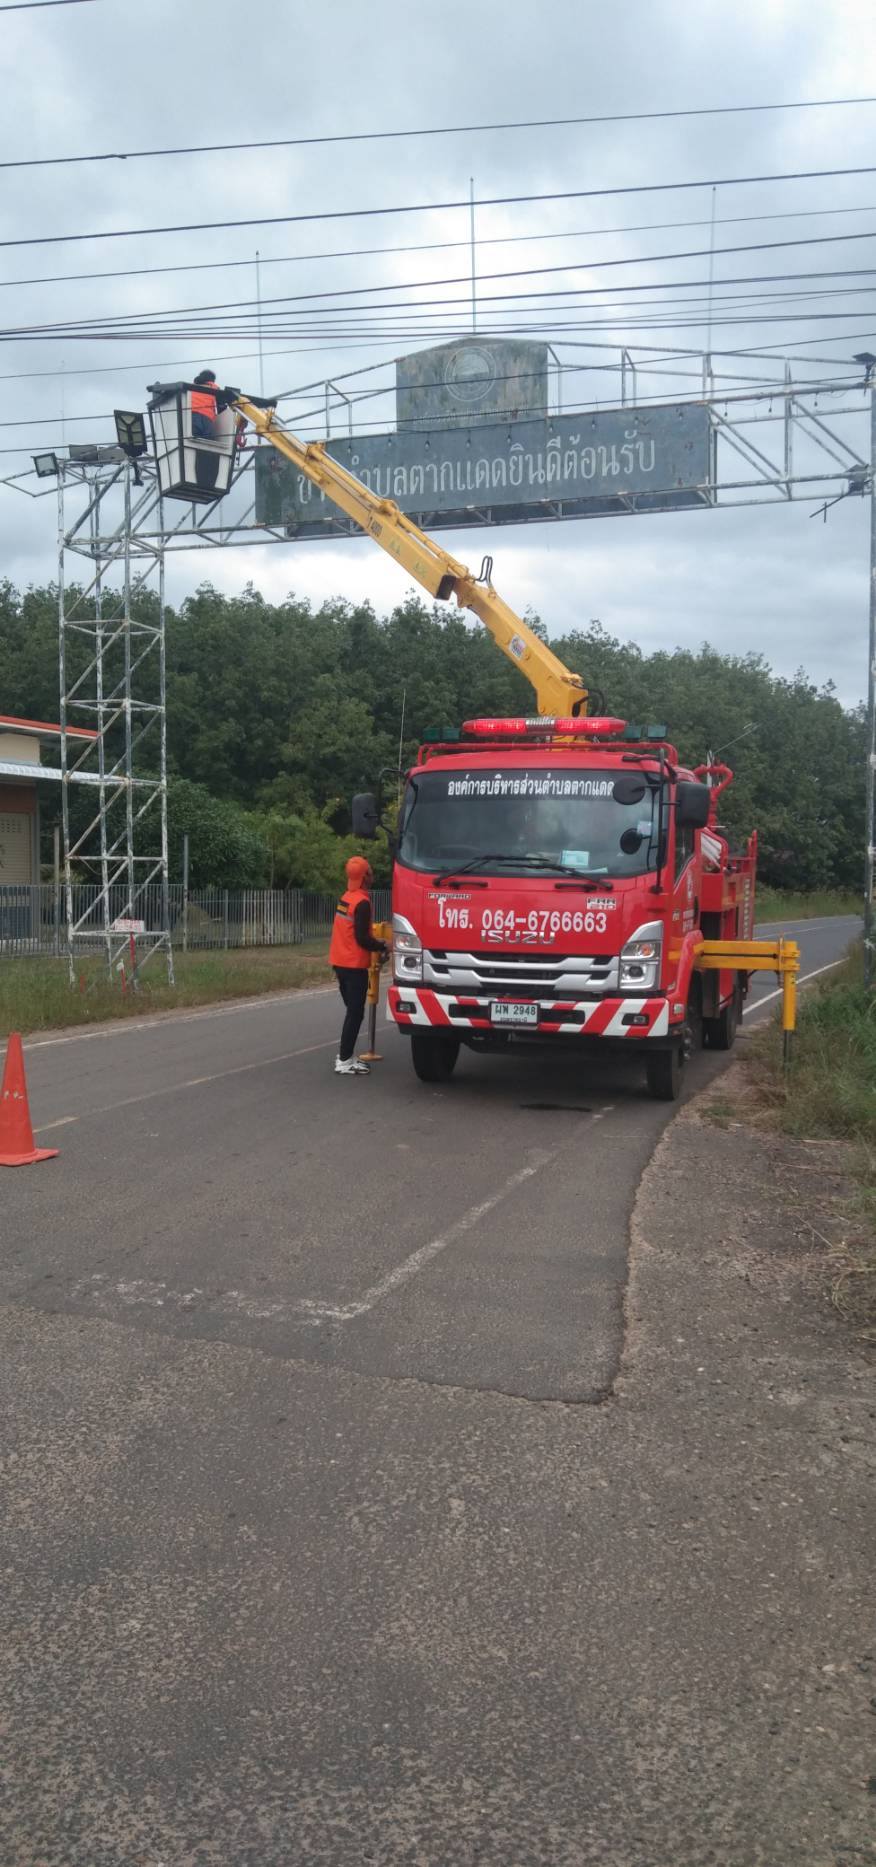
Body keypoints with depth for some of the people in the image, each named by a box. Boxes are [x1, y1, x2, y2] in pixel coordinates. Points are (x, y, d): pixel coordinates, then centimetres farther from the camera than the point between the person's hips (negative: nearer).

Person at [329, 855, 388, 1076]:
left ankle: (346, 1056, 19)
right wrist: (383, 947, -6)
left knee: (351, 1010, 16)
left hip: (340, 962, 9)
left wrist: (375, 942, 17)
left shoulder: (345, 897, 10)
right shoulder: (362, 902, -18)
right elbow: (362, 938, -20)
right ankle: (344, 1061, -5)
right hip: (354, 965, -9)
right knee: (355, 1014, -4)